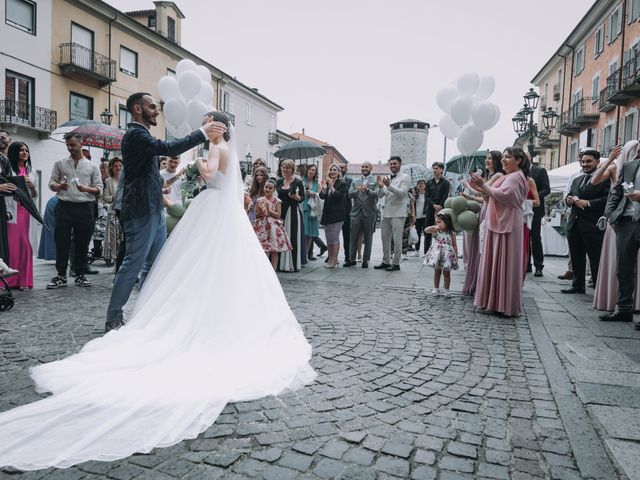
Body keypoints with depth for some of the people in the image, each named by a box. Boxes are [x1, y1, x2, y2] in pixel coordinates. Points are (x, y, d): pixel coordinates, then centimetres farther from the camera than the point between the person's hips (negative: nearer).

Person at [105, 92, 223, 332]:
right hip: (141, 212, -10)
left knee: (155, 265, 12)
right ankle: (113, 319, 6)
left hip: (153, 211, 10)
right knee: (133, 265, -5)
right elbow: (169, 148, -26)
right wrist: (203, 132, -20)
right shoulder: (135, 134, -13)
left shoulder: (141, 135, 19)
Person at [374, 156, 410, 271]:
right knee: (385, 238, 11)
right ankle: (386, 261, 21)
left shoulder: (404, 178, -3)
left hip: (398, 213, -6)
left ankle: (396, 263, 4)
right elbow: (380, 195, 10)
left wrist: (389, 186, -28)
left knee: (397, 239, -3)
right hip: (386, 213, 7)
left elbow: (402, 193, -17)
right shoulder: (387, 178, 15)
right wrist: (380, 186, -10)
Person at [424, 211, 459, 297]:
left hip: (447, 255, -1)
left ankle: (446, 290, 17)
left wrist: (456, 256, 0)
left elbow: (454, 245, 0)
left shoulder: (451, 233, -4)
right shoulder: (436, 231, -1)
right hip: (437, 254, 1)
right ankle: (436, 289, 21)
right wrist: (435, 227, -19)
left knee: (446, 273, 7)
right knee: (437, 272, 10)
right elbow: (426, 230, -12)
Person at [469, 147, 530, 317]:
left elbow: (502, 195, -24)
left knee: (502, 263, -5)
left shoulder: (515, 177, -9)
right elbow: (493, 197, 17)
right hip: (498, 223, 10)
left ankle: (501, 304, 2)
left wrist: (483, 185, -16)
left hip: (507, 225, -10)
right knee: (495, 262, 11)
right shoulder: (507, 176, 21)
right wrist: (480, 188, 4)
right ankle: (493, 301, 17)